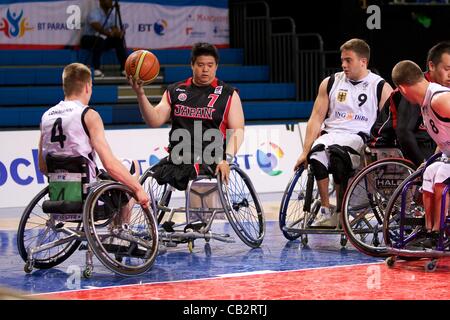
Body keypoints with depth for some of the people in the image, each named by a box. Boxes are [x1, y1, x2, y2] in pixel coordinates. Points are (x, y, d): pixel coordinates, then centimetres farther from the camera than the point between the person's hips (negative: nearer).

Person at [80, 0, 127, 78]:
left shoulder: (111, 14, 5)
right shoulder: (94, 13, -19)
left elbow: (114, 28, 1)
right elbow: (99, 28, -35)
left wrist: (119, 32, -23)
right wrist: (111, 33, -48)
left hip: (104, 40, 7)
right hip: (88, 39, -7)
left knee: (119, 39, -12)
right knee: (100, 39, -38)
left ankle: (124, 68, -13)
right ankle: (96, 69, -38)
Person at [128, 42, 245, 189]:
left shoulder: (228, 94, 8)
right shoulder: (175, 91, 17)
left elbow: (238, 131, 1)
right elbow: (155, 121, 8)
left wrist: (226, 159, -15)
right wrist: (140, 95, -9)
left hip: (210, 160, -3)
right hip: (177, 158, 4)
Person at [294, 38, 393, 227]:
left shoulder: (381, 88, 7)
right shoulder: (330, 83, 16)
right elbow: (316, 119, 10)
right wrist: (305, 152, -1)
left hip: (359, 136, -3)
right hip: (331, 133, 3)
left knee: (337, 152, -37)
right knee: (317, 151, -34)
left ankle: (341, 212, -24)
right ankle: (325, 210, -25)